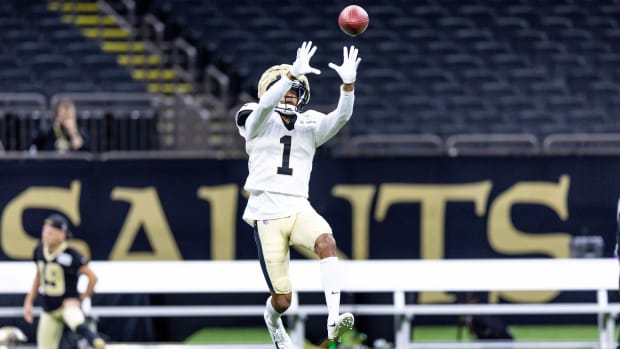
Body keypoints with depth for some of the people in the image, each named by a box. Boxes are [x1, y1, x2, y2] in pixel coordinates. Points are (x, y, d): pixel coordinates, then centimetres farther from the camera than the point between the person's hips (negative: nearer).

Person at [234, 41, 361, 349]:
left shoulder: (310, 126, 11)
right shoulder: (256, 122, 2)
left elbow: (341, 116, -7)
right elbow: (265, 106, -21)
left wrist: (348, 84, -25)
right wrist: (292, 74, -34)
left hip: (298, 209, 2)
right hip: (266, 214, -2)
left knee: (326, 242, -34)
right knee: (283, 300, -3)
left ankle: (333, 323, -38)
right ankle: (272, 320, 36)